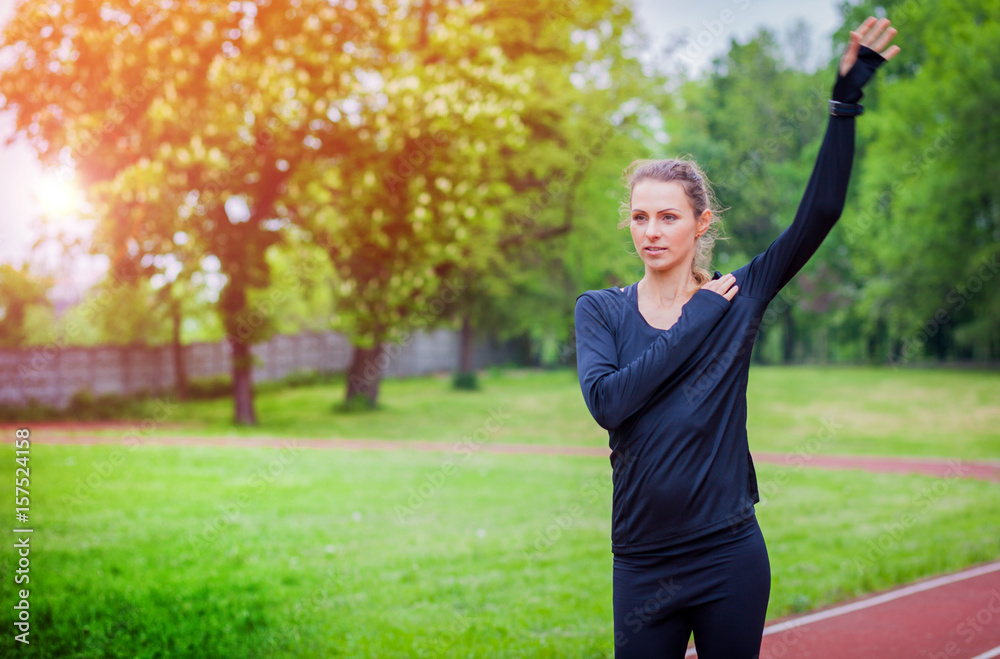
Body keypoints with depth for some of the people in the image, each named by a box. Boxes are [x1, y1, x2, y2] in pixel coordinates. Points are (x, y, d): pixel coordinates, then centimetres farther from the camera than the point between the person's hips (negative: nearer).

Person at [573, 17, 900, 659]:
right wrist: (696, 324, -12)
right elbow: (607, 402, -16)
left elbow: (819, 212, -7)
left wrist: (846, 99, -10)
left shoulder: (736, 299, 1)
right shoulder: (601, 309, 2)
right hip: (643, 566, 1)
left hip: (730, 559, 0)